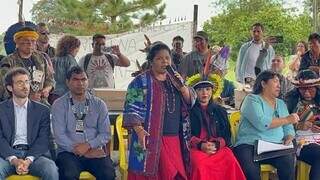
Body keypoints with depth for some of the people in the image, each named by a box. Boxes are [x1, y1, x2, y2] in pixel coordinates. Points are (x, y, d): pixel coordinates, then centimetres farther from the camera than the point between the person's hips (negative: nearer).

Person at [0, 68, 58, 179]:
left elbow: (43, 140, 3)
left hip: (34, 154, 1)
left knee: (51, 170, -30)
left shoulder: (42, 110, 13)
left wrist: (28, 160, -15)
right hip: (9, 154, -1)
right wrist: (14, 160, -16)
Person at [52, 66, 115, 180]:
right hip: (69, 152, -2)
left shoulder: (99, 104, 11)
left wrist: (88, 145, -12)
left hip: (95, 151, 2)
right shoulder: (59, 105, 6)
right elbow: (59, 135, -4)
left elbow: (106, 134, 6)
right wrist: (78, 149, -13)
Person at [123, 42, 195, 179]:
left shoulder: (174, 79, 16)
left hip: (175, 140, 5)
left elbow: (191, 102, 12)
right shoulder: (141, 81, -3)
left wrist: (181, 86, -5)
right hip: (151, 140, -5)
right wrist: (139, 131, -21)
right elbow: (132, 109, -9)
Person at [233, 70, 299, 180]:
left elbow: (288, 129, 18)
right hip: (249, 145, -4)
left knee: (288, 161, -28)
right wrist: (287, 119, -5)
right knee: (249, 169, -34)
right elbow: (261, 124, -15)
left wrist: (288, 139, -6)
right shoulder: (252, 99, 1)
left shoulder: (281, 104, 22)